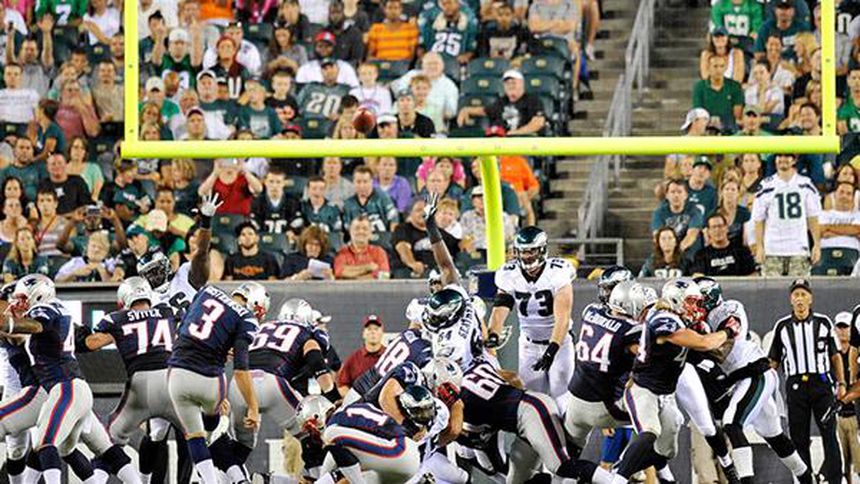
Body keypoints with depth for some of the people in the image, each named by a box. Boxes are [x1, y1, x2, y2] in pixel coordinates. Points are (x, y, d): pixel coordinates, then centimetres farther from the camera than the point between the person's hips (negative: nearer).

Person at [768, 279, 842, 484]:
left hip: (821, 383, -1)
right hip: (796, 386, 1)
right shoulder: (782, 327, 9)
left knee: (829, 433, -7)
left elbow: (835, 356, 12)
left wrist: (841, 383, 6)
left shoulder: (823, 323, 7)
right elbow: (773, 361, 14)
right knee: (799, 437, 2)